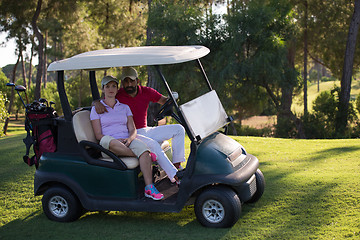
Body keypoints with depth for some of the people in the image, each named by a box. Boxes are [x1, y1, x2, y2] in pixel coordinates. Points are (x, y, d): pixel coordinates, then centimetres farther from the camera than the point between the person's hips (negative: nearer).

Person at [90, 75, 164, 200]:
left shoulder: (125, 107, 18)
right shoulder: (96, 108, 8)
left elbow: (133, 130, 10)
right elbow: (98, 135, -1)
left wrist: (129, 139, -15)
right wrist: (117, 141, -18)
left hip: (127, 143, 2)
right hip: (108, 148, -2)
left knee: (142, 146, -32)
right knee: (108, 141, -39)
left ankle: (149, 187, -39)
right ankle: (145, 155, -25)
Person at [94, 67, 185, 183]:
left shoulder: (146, 92, 3)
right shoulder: (118, 95, -7)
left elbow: (165, 100, 6)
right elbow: (95, 101, -2)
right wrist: (97, 104, -27)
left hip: (145, 131, 6)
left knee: (179, 129, -3)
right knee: (153, 144, -34)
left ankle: (177, 165, -10)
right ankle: (175, 177, -32)